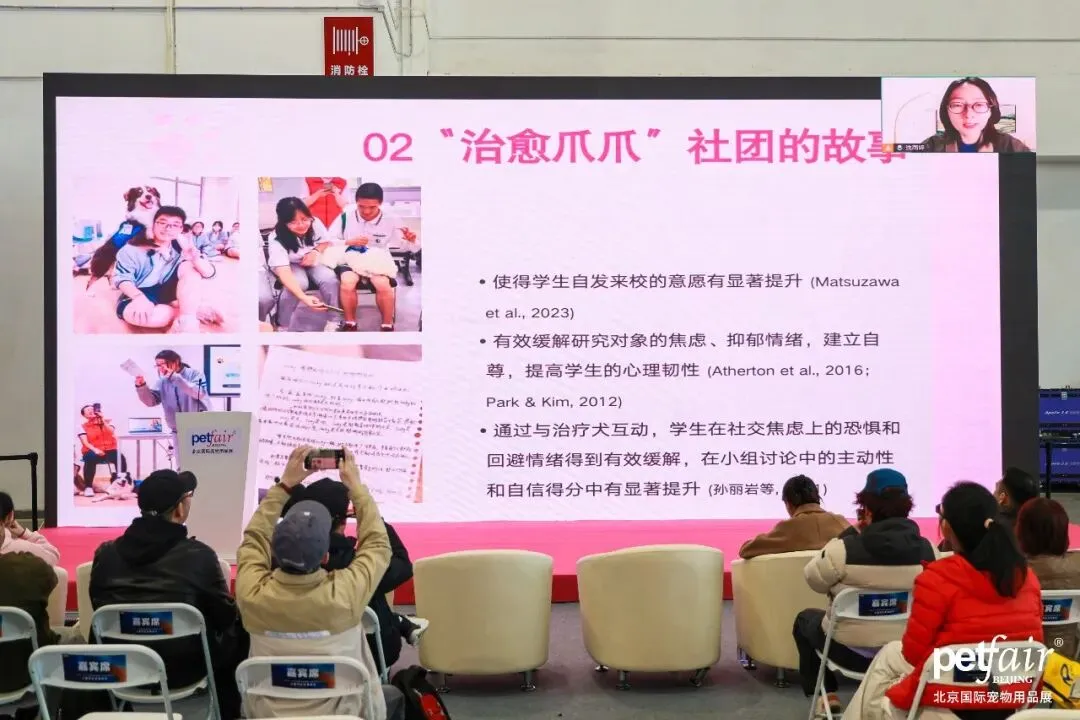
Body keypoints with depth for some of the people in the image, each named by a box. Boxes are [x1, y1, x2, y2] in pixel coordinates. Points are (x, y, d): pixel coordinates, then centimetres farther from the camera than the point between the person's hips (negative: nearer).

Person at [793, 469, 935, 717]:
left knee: (805, 619, 28)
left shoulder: (844, 549, -23)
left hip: (851, 652, -3)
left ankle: (827, 696, 27)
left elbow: (814, 580, -4)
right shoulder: (926, 549, -13)